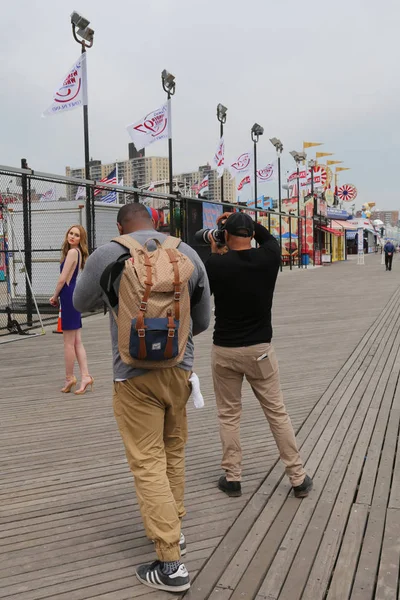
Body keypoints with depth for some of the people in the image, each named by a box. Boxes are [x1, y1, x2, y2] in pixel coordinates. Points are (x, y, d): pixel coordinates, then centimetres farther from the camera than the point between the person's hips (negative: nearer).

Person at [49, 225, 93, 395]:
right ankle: (85, 376, 7)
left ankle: (69, 378, 11)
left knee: (68, 342, 1)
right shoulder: (77, 252, 15)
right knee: (77, 342, 9)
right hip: (75, 295, 10)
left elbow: (62, 279, -14)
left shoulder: (72, 252, -13)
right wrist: (57, 296, 11)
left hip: (69, 296, -10)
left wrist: (55, 297, -1)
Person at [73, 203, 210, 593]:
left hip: (135, 374, -4)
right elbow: (202, 321, 9)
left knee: (148, 463, 3)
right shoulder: (189, 254, 2)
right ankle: (173, 529, 37)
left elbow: (81, 303, 9)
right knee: (173, 453, 21)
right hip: (179, 368, 4)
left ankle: (170, 564, 6)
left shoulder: (108, 255, -8)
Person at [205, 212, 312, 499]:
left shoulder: (216, 264, -13)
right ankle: (298, 478, 18)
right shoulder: (269, 258, -7)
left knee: (229, 415, 13)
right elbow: (269, 237, 17)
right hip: (259, 349, 1)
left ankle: (232, 477, 20)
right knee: (277, 413, 11)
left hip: (224, 350, -1)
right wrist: (244, 219, 17)